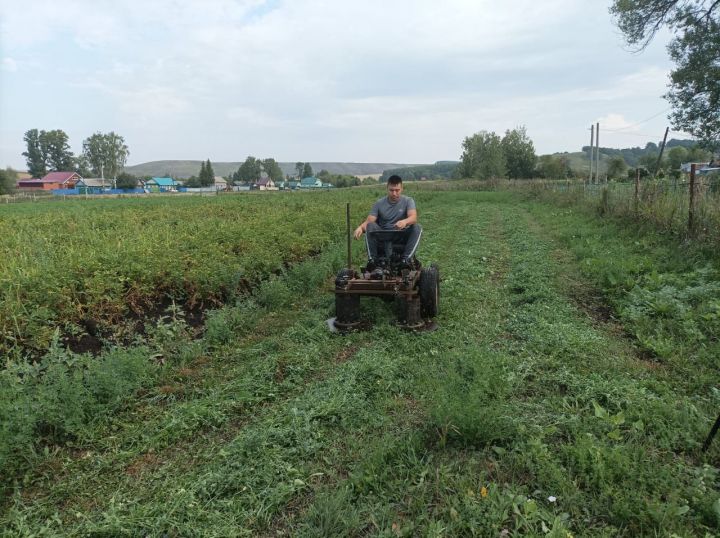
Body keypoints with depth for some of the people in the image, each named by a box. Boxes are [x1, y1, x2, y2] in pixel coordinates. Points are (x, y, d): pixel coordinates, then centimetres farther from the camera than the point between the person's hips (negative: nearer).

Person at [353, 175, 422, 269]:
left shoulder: (408, 201, 0)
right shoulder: (379, 203, 4)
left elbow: (413, 218, -19)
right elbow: (369, 221, -5)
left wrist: (405, 222, -44)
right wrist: (360, 227, -30)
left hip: (402, 237, 0)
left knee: (417, 227, -27)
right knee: (370, 226, -26)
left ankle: (407, 258, -35)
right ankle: (372, 259, -29)